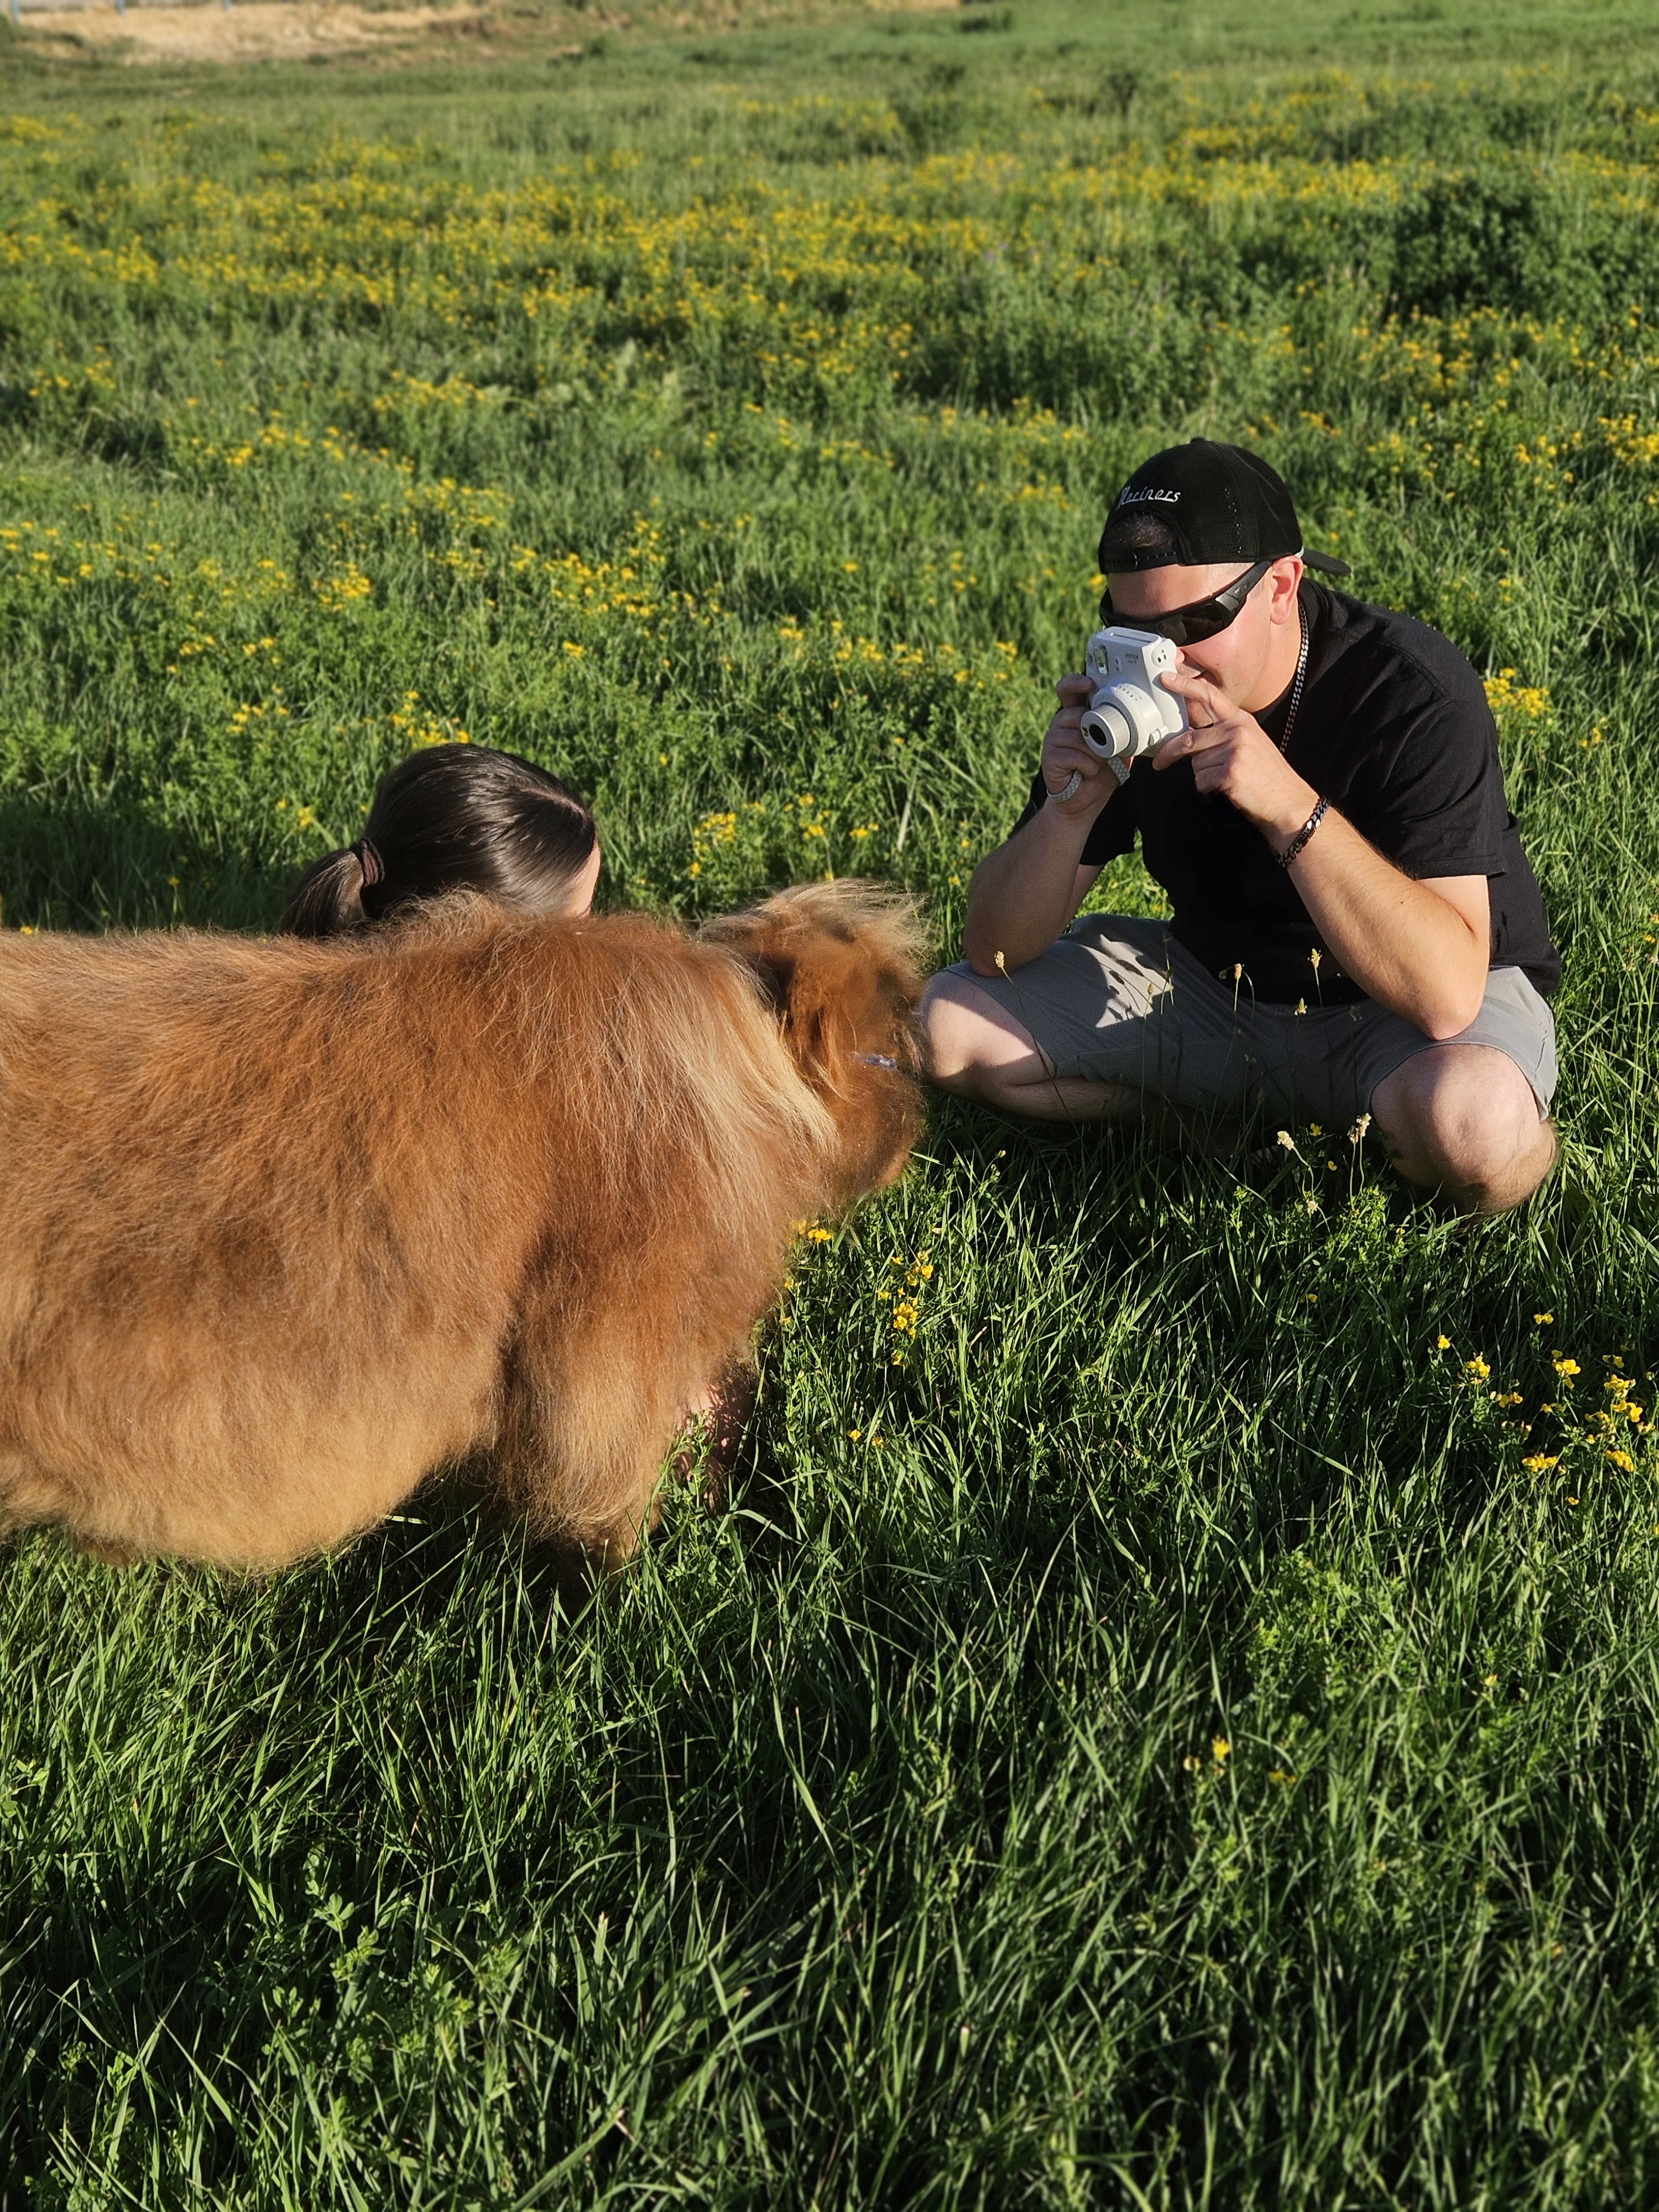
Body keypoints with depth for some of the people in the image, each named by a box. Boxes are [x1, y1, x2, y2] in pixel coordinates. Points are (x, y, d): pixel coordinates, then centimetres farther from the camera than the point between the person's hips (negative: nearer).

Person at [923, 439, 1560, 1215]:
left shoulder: (1414, 693, -27)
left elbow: (1447, 992, -38)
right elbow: (996, 952, -10)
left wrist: (1290, 804, -45)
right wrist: (1070, 807, -29)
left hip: (1401, 1013, -4)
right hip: (1215, 986, 5)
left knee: (1468, 1122, -39)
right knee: (947, 1022, -8)